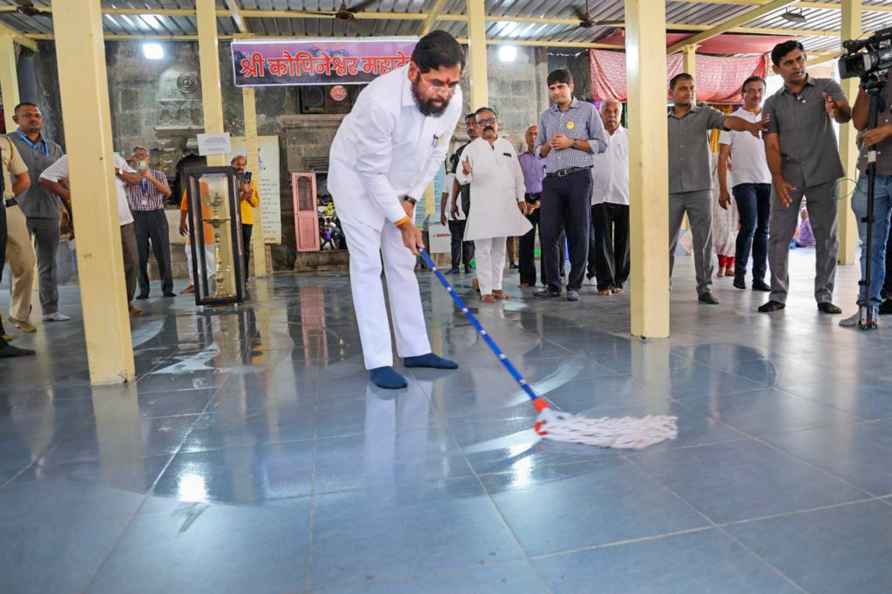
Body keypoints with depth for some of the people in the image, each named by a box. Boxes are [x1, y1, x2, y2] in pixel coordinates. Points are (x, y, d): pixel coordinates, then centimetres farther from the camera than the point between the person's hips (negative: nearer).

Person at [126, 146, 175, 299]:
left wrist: (151, 178, -18)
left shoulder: (158, 174, 9)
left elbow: (167, 192, -5)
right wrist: (127, 162, -2)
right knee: (141, 256, 1)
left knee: (162, 253, 0)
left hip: (157, 215, 0)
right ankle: (143, 290, 8)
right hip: (138, 217, 0)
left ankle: (167, 288, 7)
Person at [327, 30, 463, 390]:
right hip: (357, 177, -6)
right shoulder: (380, 101, -34)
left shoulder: (452, 101, -16)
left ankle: (415, 350, 13)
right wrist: (403, 222, -22)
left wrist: (410, 200, -7)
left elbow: (435, 154, -1)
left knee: (403, 265, 6)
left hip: (400, 185, 6)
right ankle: (378, 362, -9)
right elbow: (373, 172, -27)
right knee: (367, 265, -11)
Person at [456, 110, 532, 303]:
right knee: (483, 249, -5)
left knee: (500, 248, 9)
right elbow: (461, 176, -8)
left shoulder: (508, 146, 12)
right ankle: (486, 290, -1)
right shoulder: (472, 148, 1)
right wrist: (466, 172, -30)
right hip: (482, 206, -4)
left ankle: (497, 287, 17)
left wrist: (521, 198, 14)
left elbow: (517, 173, 16)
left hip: (506, 205, 4)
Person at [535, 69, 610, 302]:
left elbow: (601, 143, 2)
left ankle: (574, 286, 5)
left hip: (578, 177, -3)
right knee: (548, 232, -3)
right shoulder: (545, 116, 19)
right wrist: (548, 146, 0)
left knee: (578, 234, -2)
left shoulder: (587, 110, 8)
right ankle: (552, 284, 6)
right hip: (552, 179, 4)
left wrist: (571, 143, -7)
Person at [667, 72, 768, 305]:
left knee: (703, 241, 0)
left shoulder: (705, 114, 6)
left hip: (700, 189, -1)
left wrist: (749, 125, -34)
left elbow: (728, 121, -13)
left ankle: (705, 288, 7)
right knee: (667, 241, 4)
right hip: (671, 191, 1)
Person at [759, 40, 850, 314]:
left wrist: (836, 110, -38)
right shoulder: (773, 103, 9)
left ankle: (824, 296, 10)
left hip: (823, 176, -1)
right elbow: (772, 145, 1)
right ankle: (778, 295, 7)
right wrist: (778, 178, -14)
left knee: (826, 237, 2)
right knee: (778, 237, -1)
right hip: (787, 178, 1)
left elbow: (846, 115, -13)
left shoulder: (826, 87, 5)